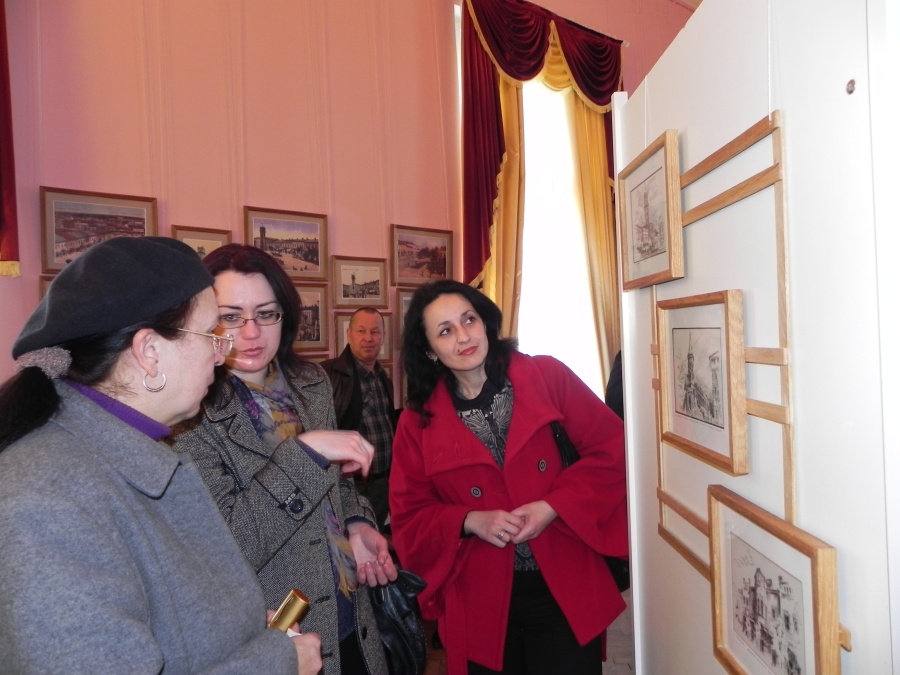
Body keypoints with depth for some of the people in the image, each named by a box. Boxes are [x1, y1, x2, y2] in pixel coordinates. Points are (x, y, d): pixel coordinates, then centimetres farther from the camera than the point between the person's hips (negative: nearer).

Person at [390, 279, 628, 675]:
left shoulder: (546, 376, -6)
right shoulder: (418, 422, -3)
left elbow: (610, 448, -4)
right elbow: (409, 517, 1)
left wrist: (554, 506, -15)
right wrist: (470, 521, -16)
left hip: (565, 590, 0)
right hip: (481, 603, 1)